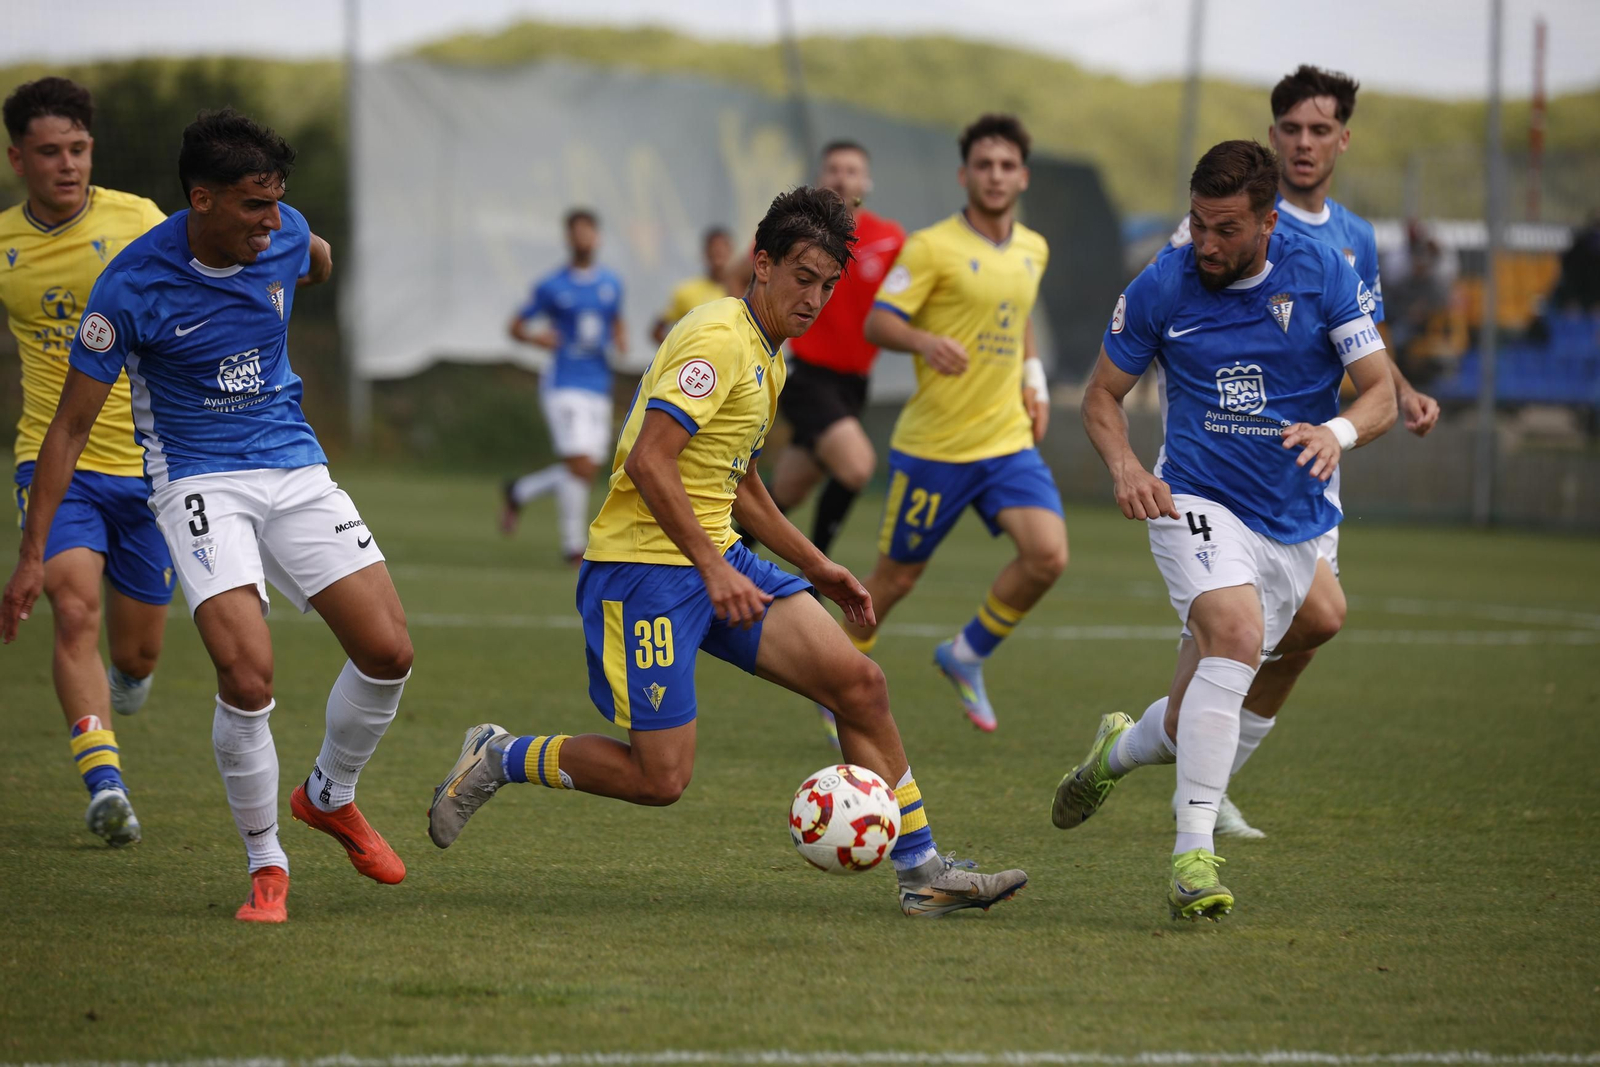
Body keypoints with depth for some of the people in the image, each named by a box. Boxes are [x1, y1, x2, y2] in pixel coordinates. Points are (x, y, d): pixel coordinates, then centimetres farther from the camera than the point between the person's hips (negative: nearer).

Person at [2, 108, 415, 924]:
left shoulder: (284, 236, -6)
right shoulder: (133, 286, -19)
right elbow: (70, 427, -11)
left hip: (294, 467, 5)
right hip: (197, 481, -5)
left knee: (387, 652, -6)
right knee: (247, 679, -22)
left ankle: (330, 796, 23)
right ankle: (265, 864, 0)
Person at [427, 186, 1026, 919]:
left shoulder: (765, 356, 17)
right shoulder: (720, 338, -14)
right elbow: (648, 460, -24)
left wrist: (817, 568, 30)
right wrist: (713, 570, -27)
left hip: (717, 560, 9)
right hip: (642, 563, -9)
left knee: (859, 681, -5)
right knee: (660, 777, -11)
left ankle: (921, 871, 1)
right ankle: (496, 760, 12)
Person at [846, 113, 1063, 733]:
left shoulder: (1033, 251, 10)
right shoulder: (933, 247, -10)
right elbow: (877, 322, -14)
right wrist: (925, 342, -33)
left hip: (1009, 441, 5)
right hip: (934, 444, -5)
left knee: (1047, 555, -15)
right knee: (898, 576, 5)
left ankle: (968, 655, 8)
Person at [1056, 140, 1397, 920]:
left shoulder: (1323, 276, -5)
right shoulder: (1162, 287, -6)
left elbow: (1382, 392, -4)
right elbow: (1103, 394, 6)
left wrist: (1337, 432, -27)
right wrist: (1122, 465, -15)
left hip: (1295, 527, 3)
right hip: (1196, 500, -3)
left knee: (1194, 724, 6)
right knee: (1236, 631, -33)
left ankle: (1118, 750, 44)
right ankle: (1193, 850, -32)